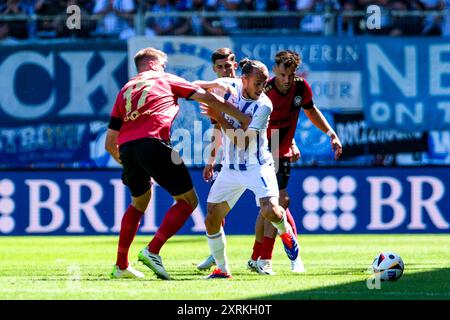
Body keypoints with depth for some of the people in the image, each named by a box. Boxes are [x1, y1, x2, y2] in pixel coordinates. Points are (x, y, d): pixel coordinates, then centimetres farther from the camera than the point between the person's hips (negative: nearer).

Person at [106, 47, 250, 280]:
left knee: (139, 202, 28)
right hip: (153, 143, -6)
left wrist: (126, 163, 41)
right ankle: (152, 251, -12)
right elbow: (206, 98, 15)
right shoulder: (165, 80, 20)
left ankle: (121, 265, 27)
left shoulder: (124, 91, 30)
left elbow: (109, 143, 25)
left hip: (126, 147, 6)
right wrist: (242, 118, 20)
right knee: (188, 200, 4)